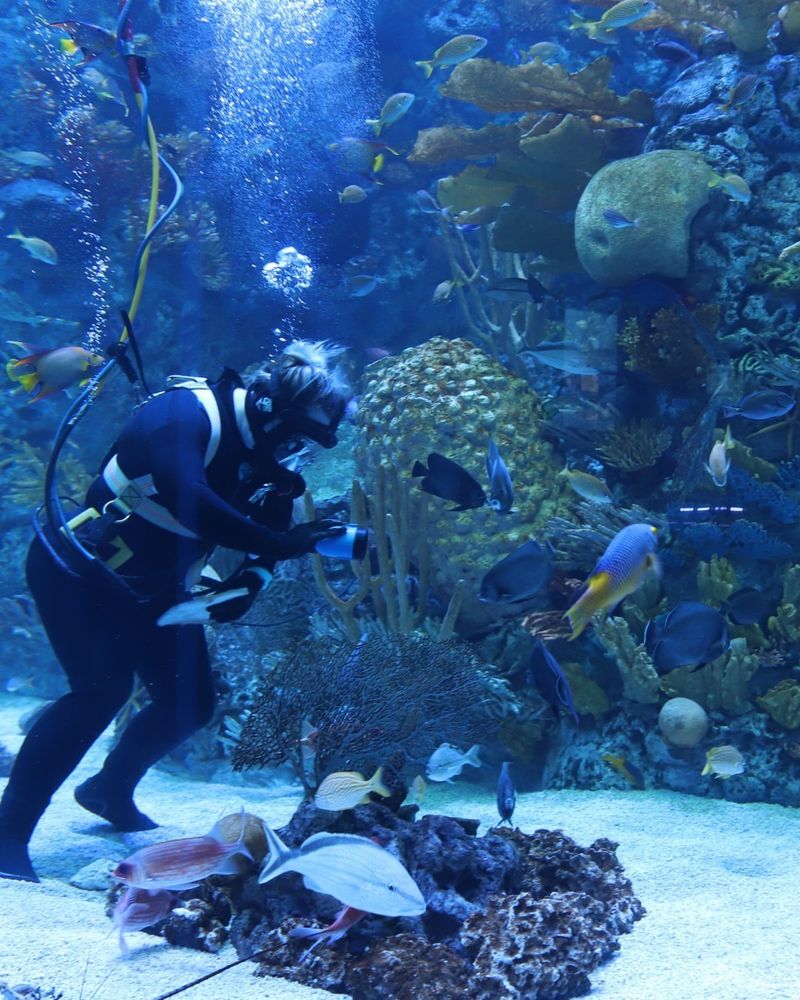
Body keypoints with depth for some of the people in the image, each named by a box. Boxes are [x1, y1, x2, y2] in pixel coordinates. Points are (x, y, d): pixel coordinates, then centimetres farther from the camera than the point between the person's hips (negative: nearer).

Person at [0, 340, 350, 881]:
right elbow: (188, 500, -41)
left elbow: (270, 526, 2)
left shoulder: (264, 456, -2)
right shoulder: (186, 412, -26)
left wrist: (250, 581, -19)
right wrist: (281, 545, -40)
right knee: (102, 688, -23)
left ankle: (111, 792, 31)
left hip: (153, 588, 8)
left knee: (192, 700, 5)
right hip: (80, 569, -8)